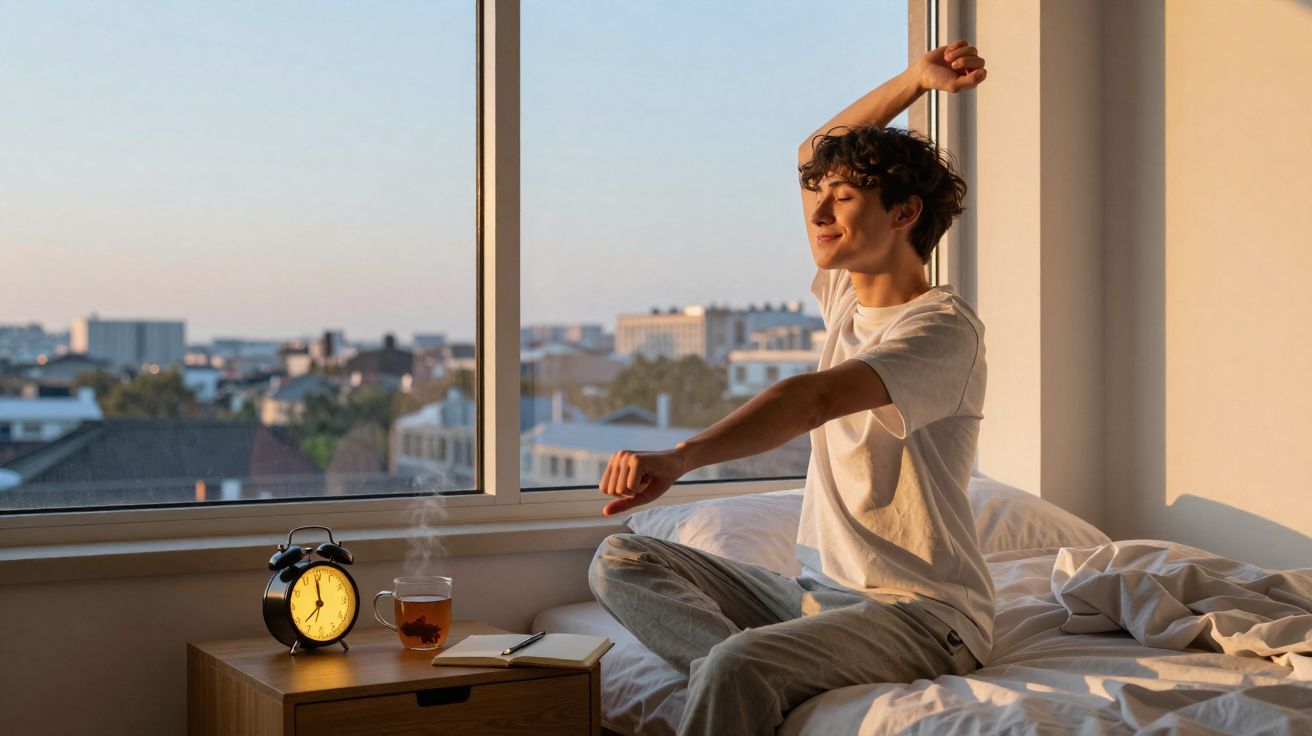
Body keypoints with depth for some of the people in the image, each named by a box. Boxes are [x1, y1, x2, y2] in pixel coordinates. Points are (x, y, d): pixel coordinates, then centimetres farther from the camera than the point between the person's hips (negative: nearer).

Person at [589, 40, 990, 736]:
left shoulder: (943, 328, -15)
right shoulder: (846, 299, 11)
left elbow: (813, 400, -33)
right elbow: (813, 154, 24)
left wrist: (678, 458, -46)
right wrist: (913, 80, 13)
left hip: (921, 611, -9)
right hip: (818, 592, 9)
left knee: (737, 669, -35)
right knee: (619, 561, -3)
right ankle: (761, 677, -24)